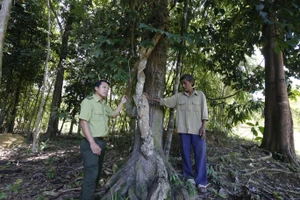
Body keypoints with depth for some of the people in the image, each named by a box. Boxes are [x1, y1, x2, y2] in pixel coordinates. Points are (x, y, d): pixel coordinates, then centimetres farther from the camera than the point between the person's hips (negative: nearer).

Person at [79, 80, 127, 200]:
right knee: (91, 175, -8)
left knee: (96, 174, 16)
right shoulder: (88, 101, -11)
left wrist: (122, 103, 23)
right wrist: (92, 143, -23)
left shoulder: (104, 104, 16)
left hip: (101, 142, 9)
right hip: (91, 143, -9)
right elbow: (83, 122, -19)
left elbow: (113, 114, 33)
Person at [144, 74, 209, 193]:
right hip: (184, 129, 2)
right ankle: (189, 176, 24)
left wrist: (203, 127, -7)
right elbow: (165, 101, 11)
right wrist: (150, 99, 8)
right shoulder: (178, 96, 9)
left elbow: (204, 112, 1)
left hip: (197, 129, -2)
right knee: (185, 153, 8)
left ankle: (201, 181, 7)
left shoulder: (200, 95, 4)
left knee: (200, 154, -2)